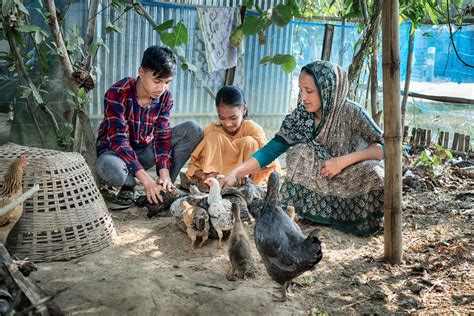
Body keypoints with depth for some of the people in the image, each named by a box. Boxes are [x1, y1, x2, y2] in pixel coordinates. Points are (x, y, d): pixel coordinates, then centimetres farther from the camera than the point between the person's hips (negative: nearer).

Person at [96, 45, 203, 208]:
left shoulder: (165, 97, -10)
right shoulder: (117, 93, -26)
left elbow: (162, 136, -13)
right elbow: (119, 140, -31)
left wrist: (164, 174, -30)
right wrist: (147, 180, -39)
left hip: (145, 150, 5)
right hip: (115, 151, -4)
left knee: (193, 129, -14)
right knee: (109, 168, -43)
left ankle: (165, 187, -11)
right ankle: (129, 185, -6)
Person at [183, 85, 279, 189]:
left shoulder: (252, 128, -13)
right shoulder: (211, 129, -11)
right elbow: (193, 165, -11)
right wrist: (205, 176, -35)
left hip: (242, 181, 0)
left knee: (249, 142, -21)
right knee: (213, 137, -18)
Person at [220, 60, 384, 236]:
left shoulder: (350, 113, -16)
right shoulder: (299, 118, -9)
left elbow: (383, 147, -14)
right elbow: (269, 151, -12)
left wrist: (343, 161, -26)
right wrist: (235, 173, -25)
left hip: (352, 187, -2)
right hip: (318, 191, 2)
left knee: (374, 173, -31)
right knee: (299, 151, -20)